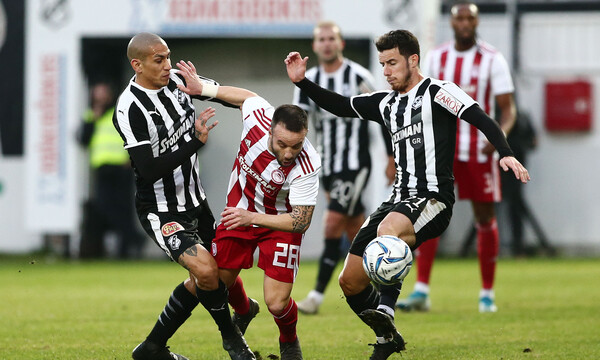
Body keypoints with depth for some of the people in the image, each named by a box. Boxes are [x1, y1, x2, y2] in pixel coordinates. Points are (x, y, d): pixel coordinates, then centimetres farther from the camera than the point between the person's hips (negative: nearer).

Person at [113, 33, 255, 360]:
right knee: (206, 272, -22)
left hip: (194, 201, 8)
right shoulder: (130, 109, -23)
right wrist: (195, 142, -33)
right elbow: (149, 170, -28)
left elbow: (219, 92, 20)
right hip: (161, 210, -8)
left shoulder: (175, 81, -1)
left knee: (202, 282, 12)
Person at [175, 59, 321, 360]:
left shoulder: (307, 166, -37)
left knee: (277, 303, -12)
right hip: (239, 209, 4)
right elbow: (247, 96, -3)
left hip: (280, 221, -4)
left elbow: (301, 221, -29)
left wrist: (252, 217, -36)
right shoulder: (257, 116, -28)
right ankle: (244, 310, 52)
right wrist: (201, 88, 2)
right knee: (220, 280, 15)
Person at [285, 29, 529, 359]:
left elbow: (482, 121, -14)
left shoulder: (437, 92, -3)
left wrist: (505, 154, -30)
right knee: (350, 281, 4)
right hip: (399, 200, 8)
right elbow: (340, 106, 27)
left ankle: (385, 312, -48)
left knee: (388, 230, -41)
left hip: (433, 199, -8)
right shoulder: (386, 103, 18)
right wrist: (302, 82, 14)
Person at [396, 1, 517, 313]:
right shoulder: (435, 58, 6)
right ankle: (421, 291, -9)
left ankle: (487, 294, 11)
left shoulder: (492, 60, -2)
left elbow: (508, 108, -4)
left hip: (480, 150, -2)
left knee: (485, 219, 2)